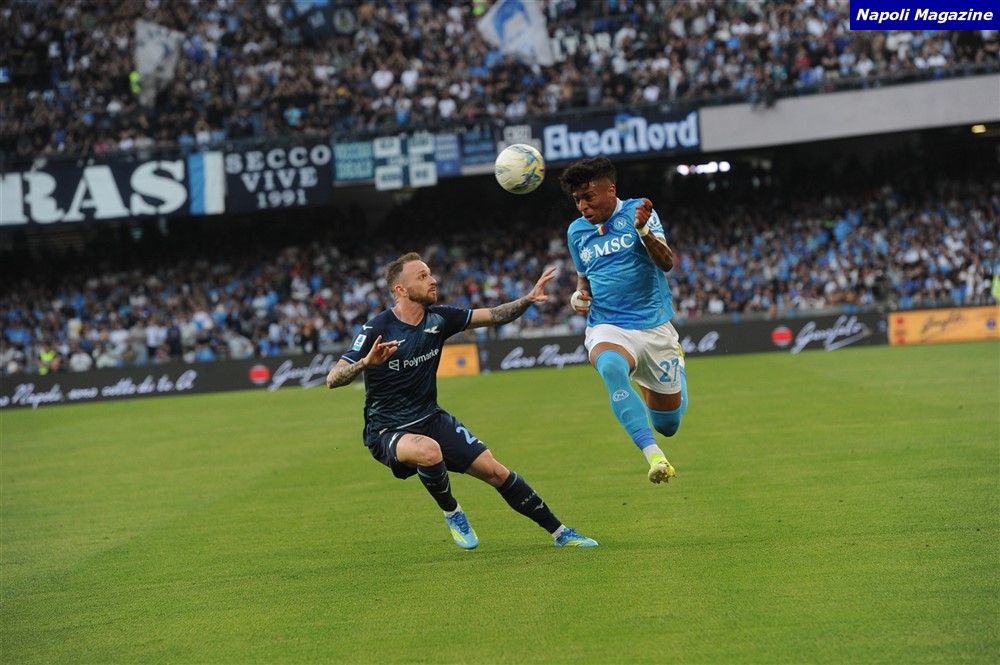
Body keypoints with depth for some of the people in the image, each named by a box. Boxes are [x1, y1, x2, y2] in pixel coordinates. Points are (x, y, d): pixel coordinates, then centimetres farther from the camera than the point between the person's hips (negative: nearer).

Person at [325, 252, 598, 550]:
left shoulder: (438, 318, -2)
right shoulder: (377, 329, -18)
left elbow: (494, 316, 6)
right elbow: (333, 379, -22)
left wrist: (529, 298, -11)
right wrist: (366, 362, -42)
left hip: (431, 419, 5)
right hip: (387, 433, -5)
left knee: (495, 471, -3)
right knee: (429, 451, -38)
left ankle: (559, 532, 13)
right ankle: (451, 513, -8)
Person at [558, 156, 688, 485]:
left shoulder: (637, 211, -4)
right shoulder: (577, 231, 8)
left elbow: (667, 263, -13)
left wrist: (644, 231, -31)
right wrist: (580, 295, 2)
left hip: (654, 325, -1)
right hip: (607, 327, 1)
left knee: (668, 425, 6)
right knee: (610, 368, -39)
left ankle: (674, 362, 41)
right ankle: (653, 456, -44)